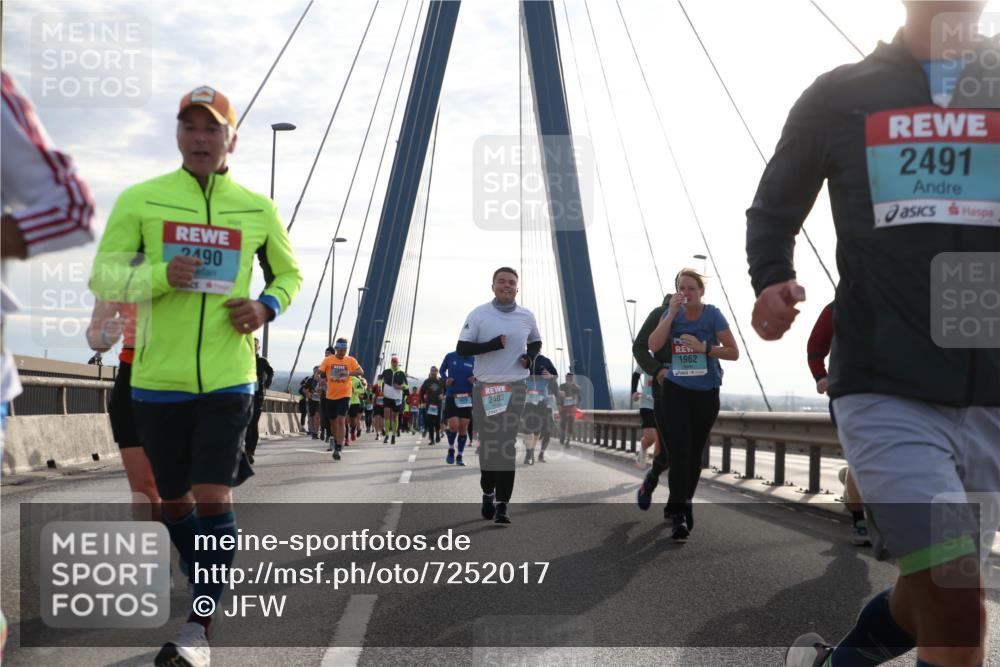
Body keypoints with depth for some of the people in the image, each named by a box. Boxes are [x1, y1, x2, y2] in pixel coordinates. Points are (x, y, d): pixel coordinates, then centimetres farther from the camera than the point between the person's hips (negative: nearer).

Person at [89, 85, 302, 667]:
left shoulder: (258, 209, 5)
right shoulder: (141, 199, 1)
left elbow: (290, 273, 18)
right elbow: (103, 276, -2)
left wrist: (267, 306, -3)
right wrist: (159, 276, -21)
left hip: (228, 377, -1)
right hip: (158, 377, 1)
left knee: (213, 496, -11)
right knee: (175, 499, 12)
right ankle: (209, 589, 35)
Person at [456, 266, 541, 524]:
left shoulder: (526, 316, 6)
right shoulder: (478, 315, -2)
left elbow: (536, 341, 23)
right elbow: (462, 348, -6)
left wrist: (530, 357, 2)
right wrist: (492, 345, -18)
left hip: (515, 388, 1)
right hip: (485, 388, 0)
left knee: (508, 445, -7)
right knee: (487, 443, 7)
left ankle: (502, 504, -8)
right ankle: (488, 493, 27)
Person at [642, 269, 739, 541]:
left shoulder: (713, 315, -7)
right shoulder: (672, 313, 0)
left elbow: (733, 353, -7)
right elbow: (654, 345, -14)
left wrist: (704, 348, -21)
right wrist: (672, 313, -18)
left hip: (706, 394, 0)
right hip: (675, 391, 0)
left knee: (694, 453, 10)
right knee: (680, 449, -13)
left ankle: (679, 506, 29)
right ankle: (678, 516, -9)